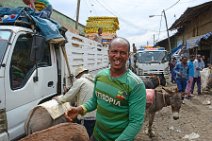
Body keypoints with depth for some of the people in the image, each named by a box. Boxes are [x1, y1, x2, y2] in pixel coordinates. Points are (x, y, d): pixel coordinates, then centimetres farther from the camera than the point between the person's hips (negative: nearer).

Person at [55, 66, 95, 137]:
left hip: (87, 117, -7)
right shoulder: (93, 81, 19)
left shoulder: (80, 80, -3)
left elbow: (69, 96, -1)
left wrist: (59, 98, 15)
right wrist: (77, 103, 27)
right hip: (96, 116, 7)